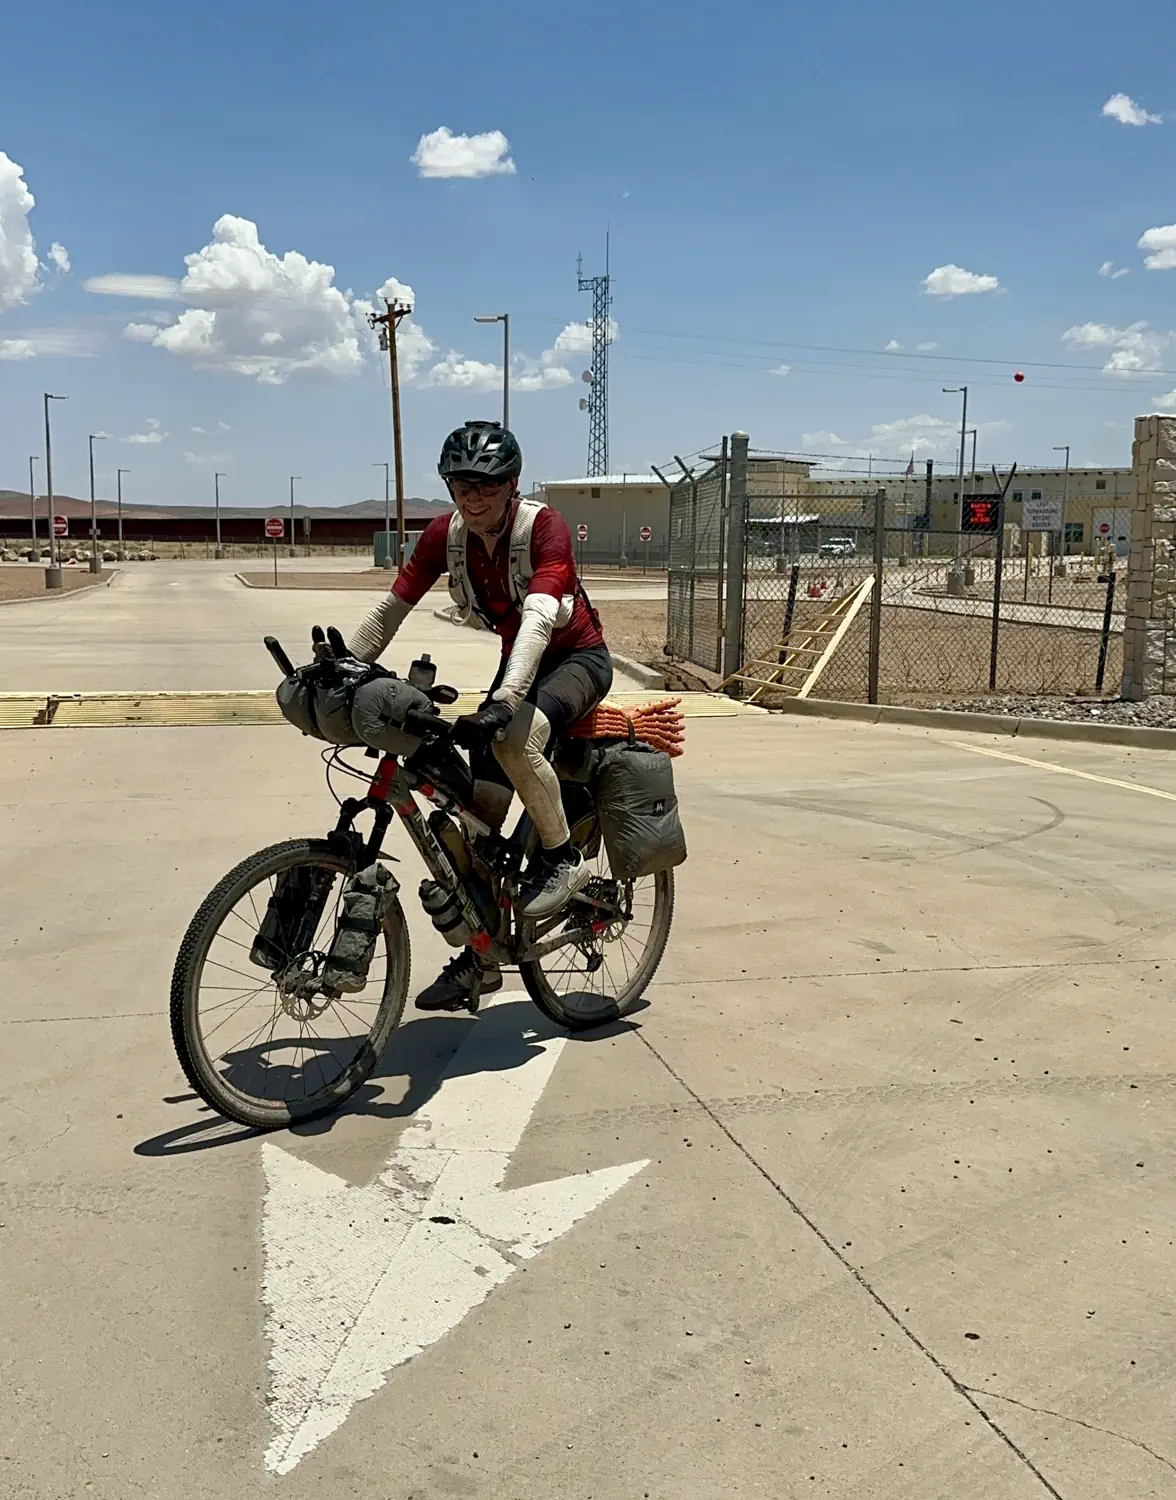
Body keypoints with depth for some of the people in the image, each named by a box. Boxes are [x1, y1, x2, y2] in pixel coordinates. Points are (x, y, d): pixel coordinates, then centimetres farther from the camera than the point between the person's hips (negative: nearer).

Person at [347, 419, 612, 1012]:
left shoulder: (544, 528, -24)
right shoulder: (444, 535, -9)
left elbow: (538, 617, -38)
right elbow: (389, 611, -7)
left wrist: (504, 700, -51)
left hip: (577, 657, -6)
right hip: (519, 660, 6)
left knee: (513, 739, -37)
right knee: (479, 810, -3)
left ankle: (562, 857, -13)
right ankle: (481, 954, 9)